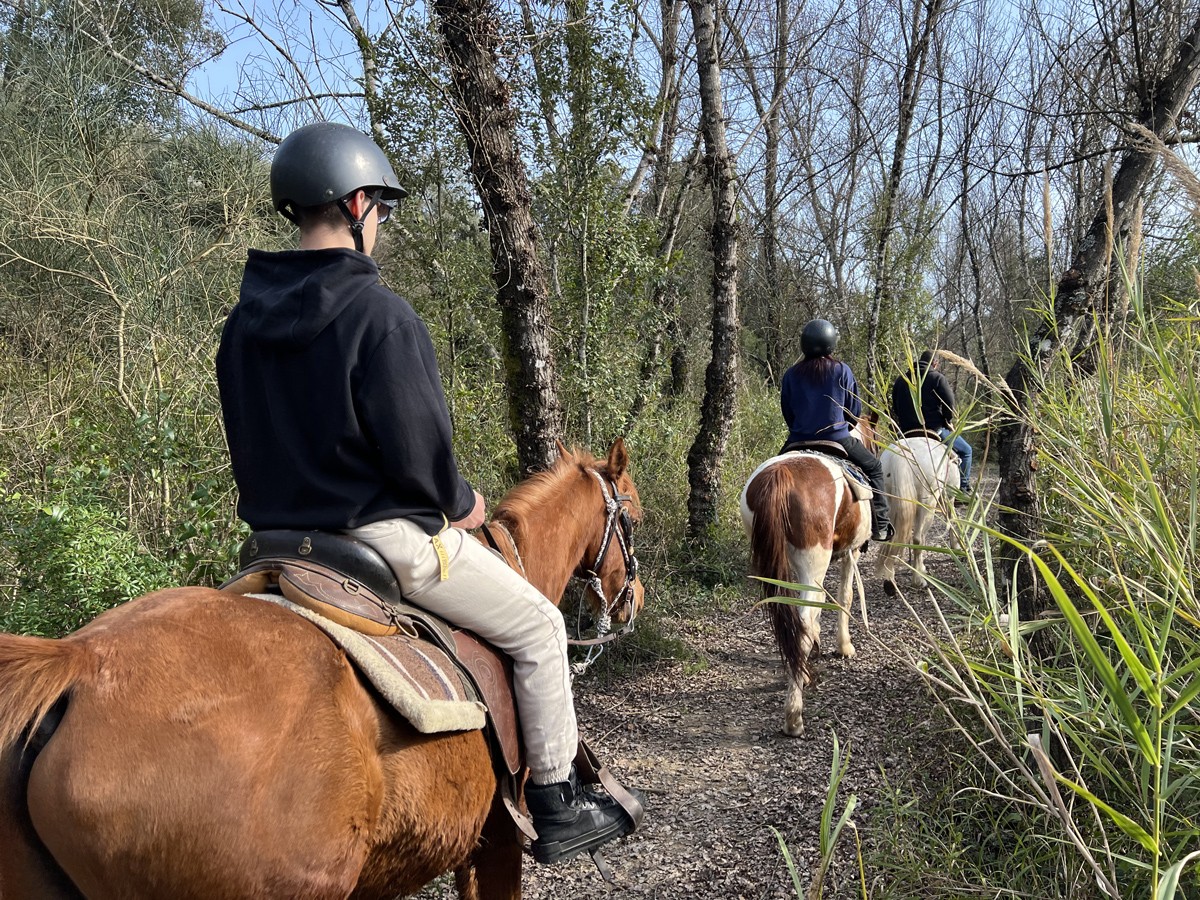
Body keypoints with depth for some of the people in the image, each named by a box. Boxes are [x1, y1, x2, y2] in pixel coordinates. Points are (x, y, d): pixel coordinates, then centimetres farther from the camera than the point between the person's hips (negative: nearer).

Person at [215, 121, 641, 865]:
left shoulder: (245, 321, 6)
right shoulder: (378, 313, -20)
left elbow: (255, 444, 12)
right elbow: (416, 449, -20)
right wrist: (461, 502, -2)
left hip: (282, 534, 9)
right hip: (383, 534, -9)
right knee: (538, 627, 8)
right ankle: (559, 807, 17)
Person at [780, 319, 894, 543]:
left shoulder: (791, 375, -2)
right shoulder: (842, 371, -4)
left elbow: (787, 413, 7)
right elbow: (855, 411, 2)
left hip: (799, 441, 2)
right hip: (837, 438, -1)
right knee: (873, 468, 20)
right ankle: (880, 525, 14)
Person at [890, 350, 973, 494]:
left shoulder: (901, 380, 11)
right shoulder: (937, 378, -5)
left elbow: (896, 408, 16)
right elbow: (949, 405, -11)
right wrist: (948, 423, 5)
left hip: (907, 432, 5)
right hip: (934, 429, -5)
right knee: (965, 451, 11)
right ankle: (964, 487, 5)